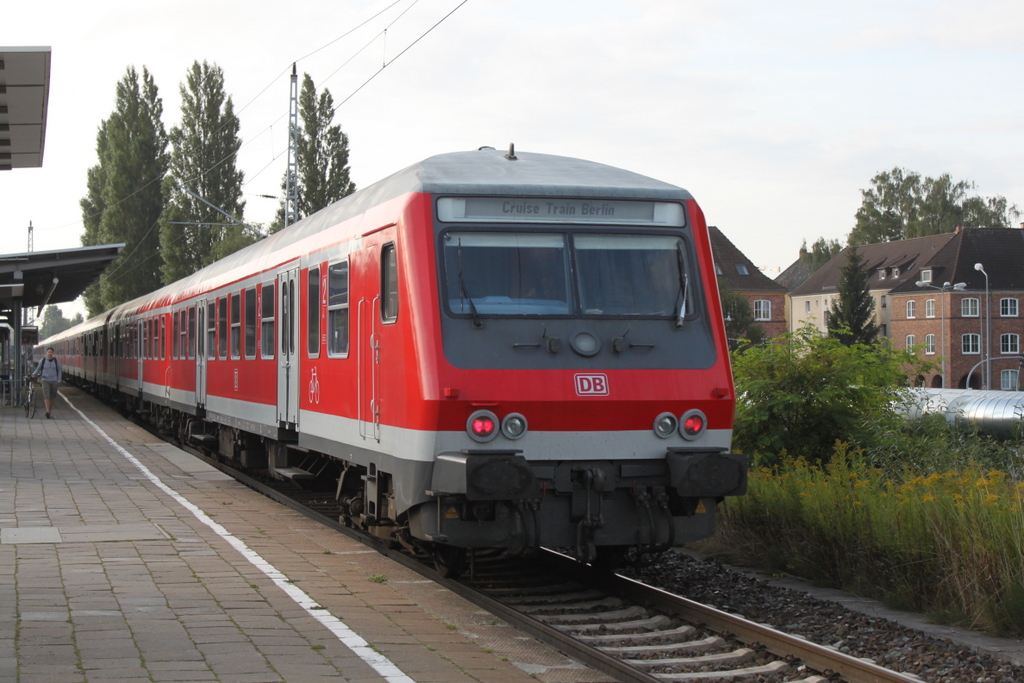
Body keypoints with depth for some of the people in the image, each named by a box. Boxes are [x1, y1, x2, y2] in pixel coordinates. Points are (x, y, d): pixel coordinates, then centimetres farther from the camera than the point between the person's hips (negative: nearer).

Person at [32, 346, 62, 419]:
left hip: (54, 381, 2)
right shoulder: (42, 361, 1)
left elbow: (59, 371, 10)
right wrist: (34, 374, -3)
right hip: (45, 380, -2)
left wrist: (58, 380, 3)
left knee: (51, 398, 8)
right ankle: (47, 412, -29)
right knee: (47, 396, -18)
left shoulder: (56, 361, 3)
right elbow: (38, 369, 13)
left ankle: (50, 413, 20)